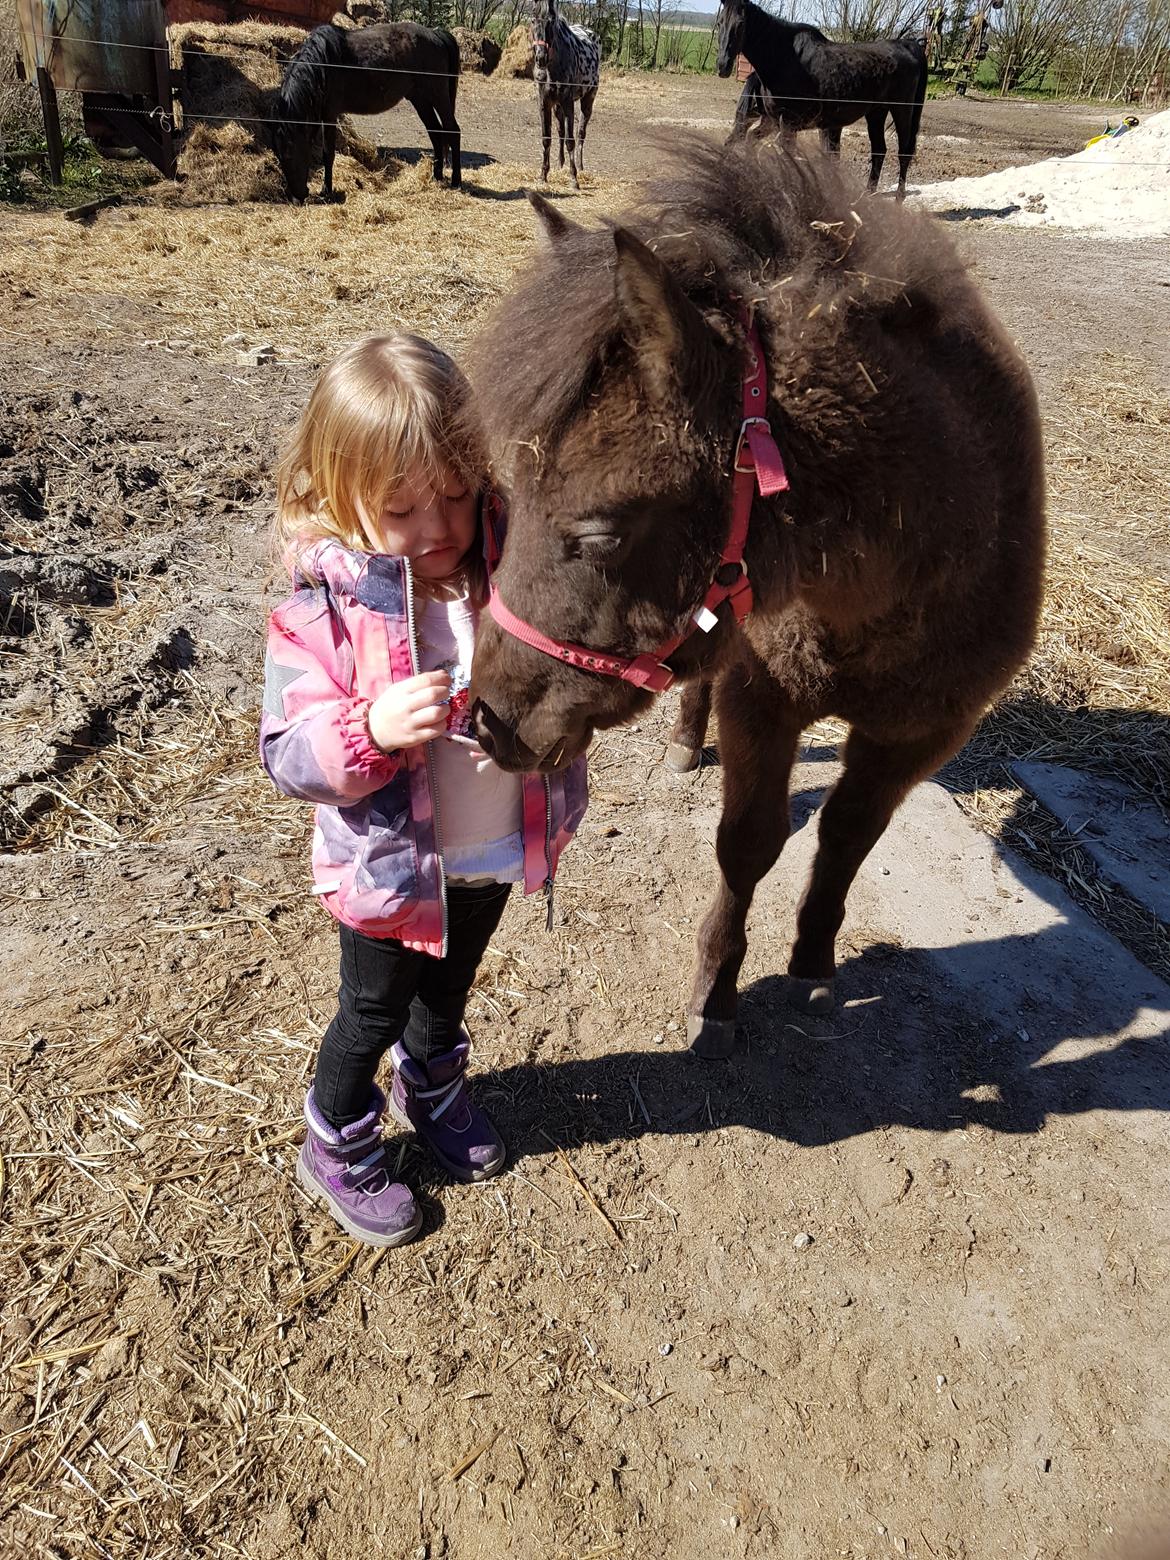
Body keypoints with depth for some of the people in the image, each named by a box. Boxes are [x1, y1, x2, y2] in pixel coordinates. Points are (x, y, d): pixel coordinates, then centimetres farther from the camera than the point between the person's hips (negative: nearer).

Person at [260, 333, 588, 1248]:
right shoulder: (325, 613, -22)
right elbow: (289, 754, -21)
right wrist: (373, 730, -40)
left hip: (498, 854, 4)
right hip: (395, 869, -4)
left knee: (448, 991, 30)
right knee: (373, 1014, 19)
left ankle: (433, 1090, 60)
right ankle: (339, 1153, 46)